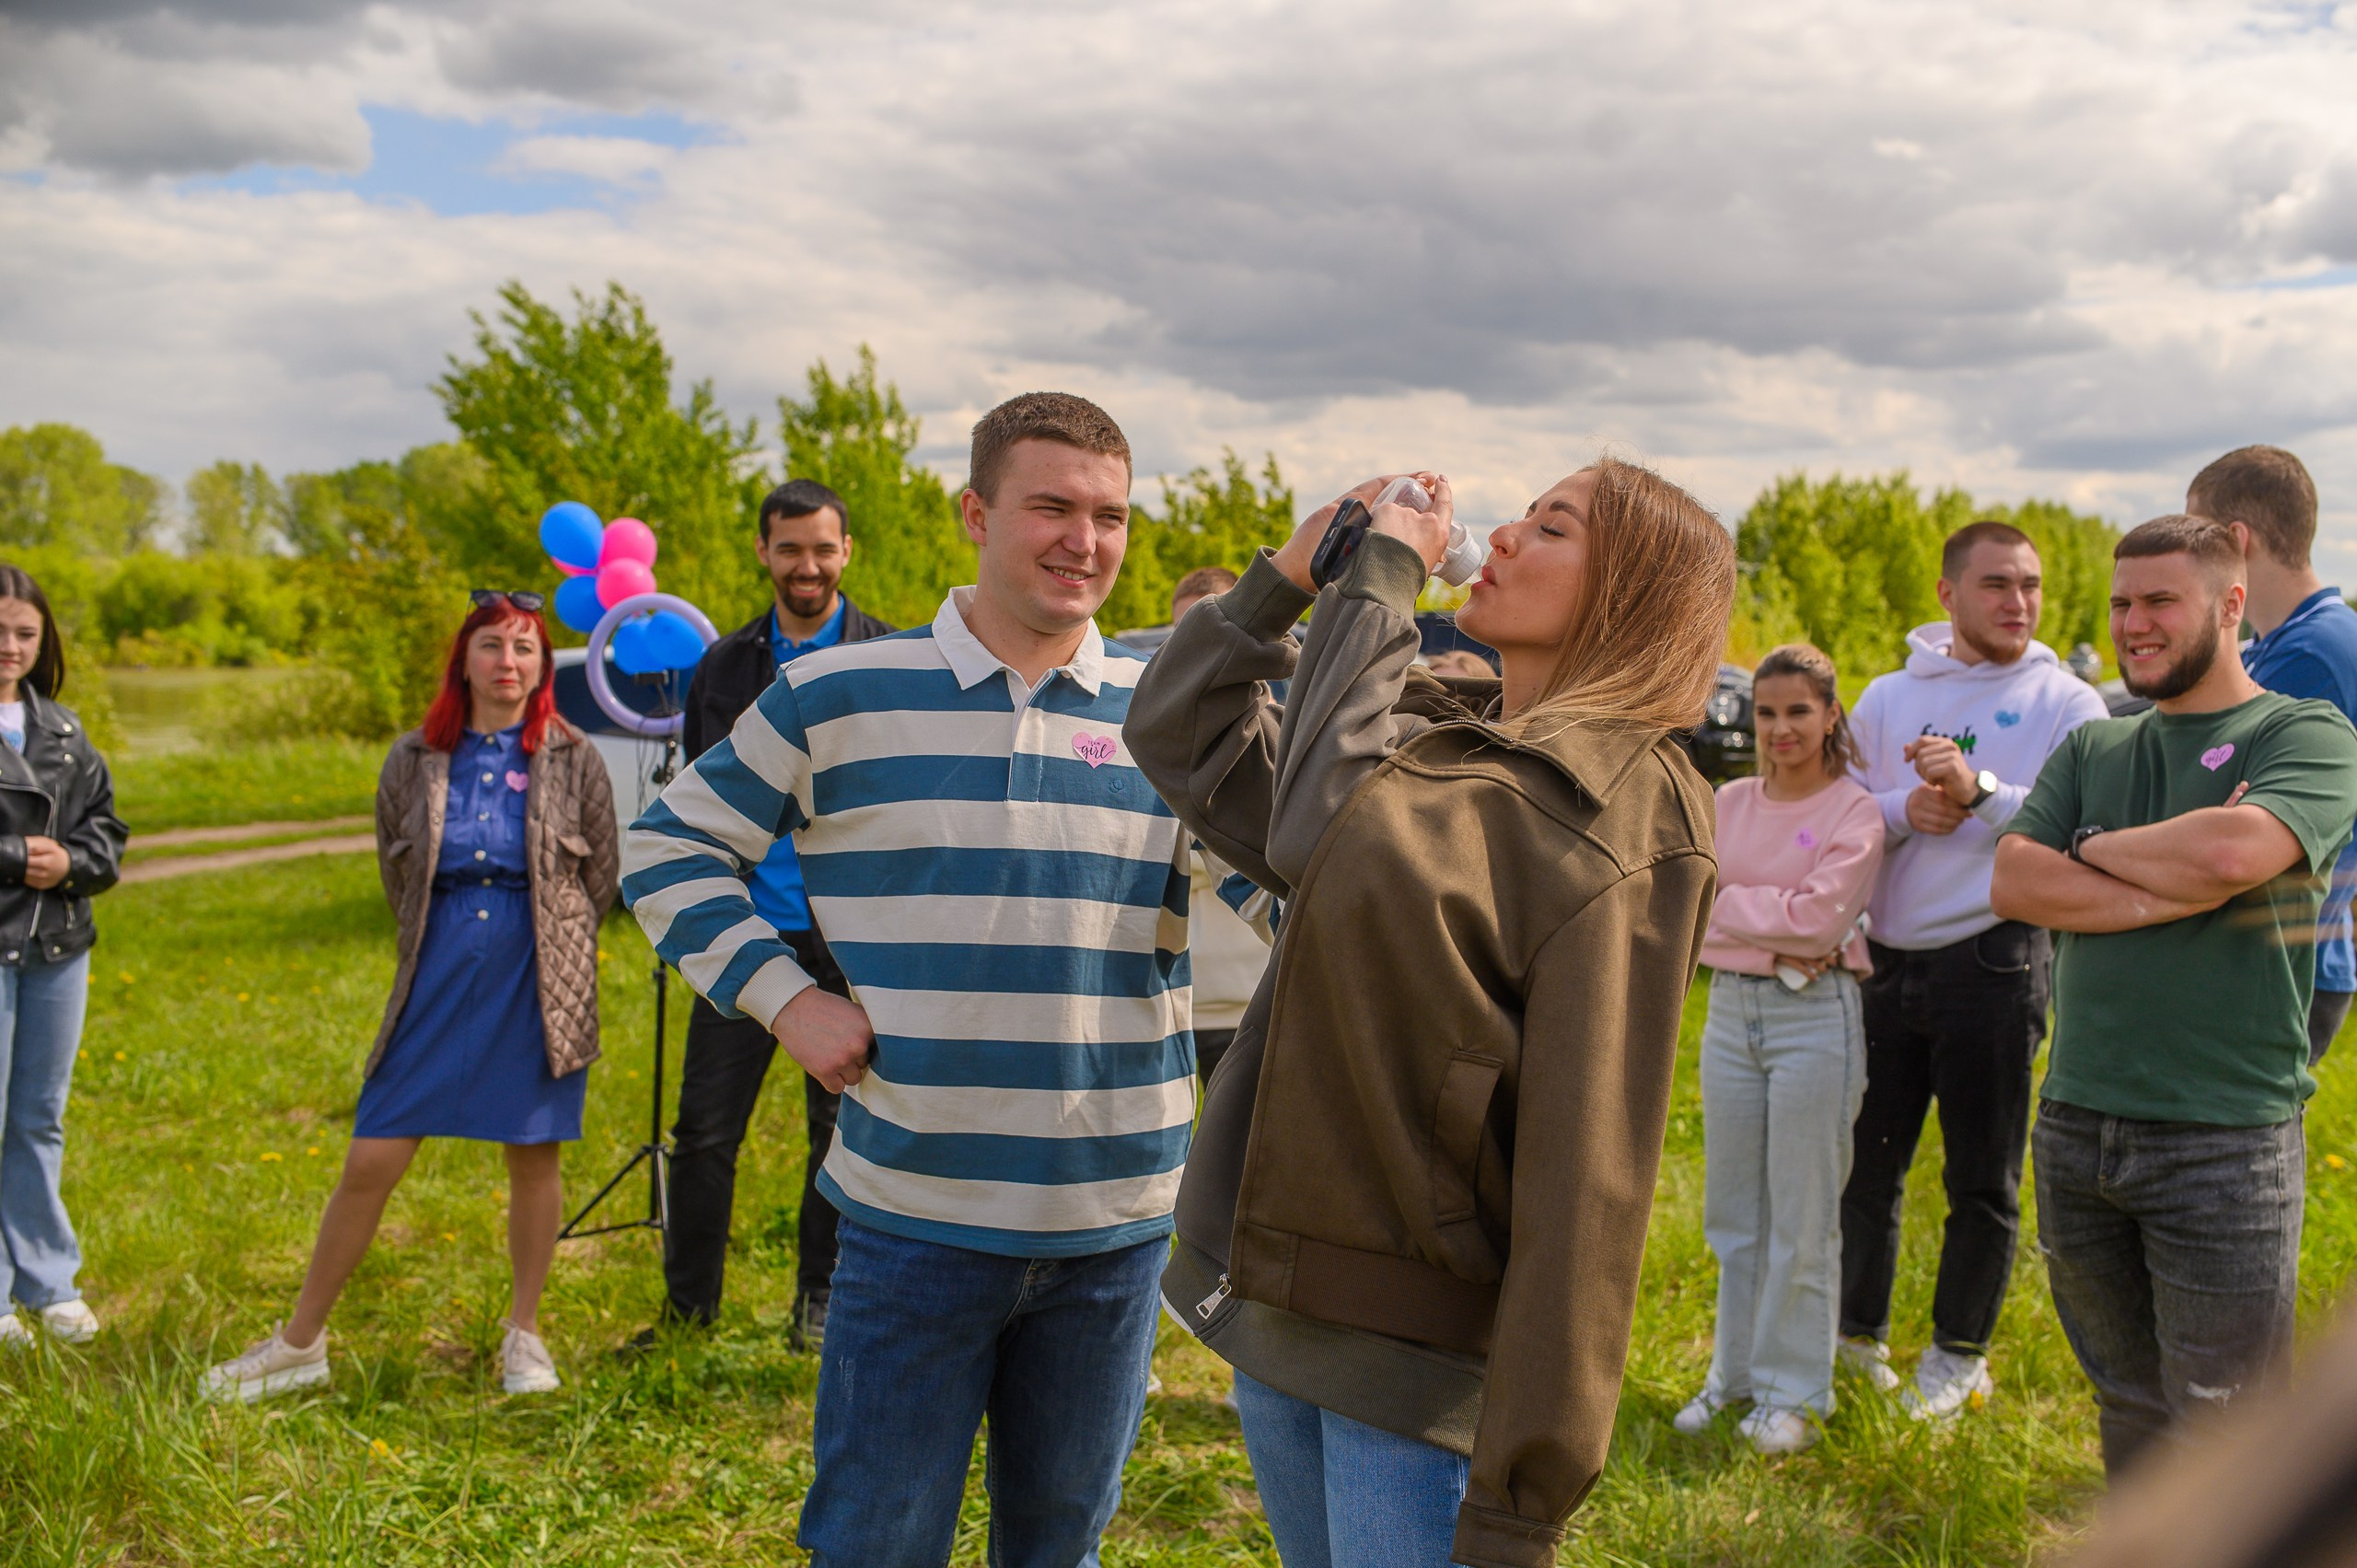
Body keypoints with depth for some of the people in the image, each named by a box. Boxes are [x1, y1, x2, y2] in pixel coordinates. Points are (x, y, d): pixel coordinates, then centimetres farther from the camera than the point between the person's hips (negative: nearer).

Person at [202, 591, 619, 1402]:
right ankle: (301, 1342, 14)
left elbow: (601, 873, 10)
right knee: (370, 1162, 0)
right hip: (438, 977, 1)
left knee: (534, 1157, 5)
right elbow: (396, 871, 17)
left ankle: (523, 1333, 23)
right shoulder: (415, 759, 4)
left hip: (538, 983, -1)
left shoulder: (573, 759, 0)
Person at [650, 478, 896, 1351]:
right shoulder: (724, 666, 10)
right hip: (745, 928, 2)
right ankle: (688, 1307, 17)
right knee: (706, 1127, 3)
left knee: (841, 1129, 6)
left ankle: (819, 1305, 20)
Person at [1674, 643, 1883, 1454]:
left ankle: (1794, 1391, 15)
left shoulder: (1855, 813, -6)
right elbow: (1690, 909, 1)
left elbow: (1817, 918, -16)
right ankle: (1735, 1372, 27)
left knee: (1802, 1218, 3)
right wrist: (1776, 932, -12)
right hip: (1730, 1007, 5)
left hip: (1814, 1018, -5)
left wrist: (1727, 902, -9)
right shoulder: (1728, 802, 9)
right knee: (1732, 1210, 13)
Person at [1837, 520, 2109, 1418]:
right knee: (1867, 1164, 11)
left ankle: (1959, 1354, 22)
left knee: (1983, 1178, 6)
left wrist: (1978, 791, -21)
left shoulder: (2068, 705, 1)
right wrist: (1904, 810, -11)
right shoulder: (1888, 698, 10)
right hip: (1888, 962, 3)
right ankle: (1858, 1334, 28)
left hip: (1995, 963, -3)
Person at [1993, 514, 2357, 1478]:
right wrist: (2167, 890, -12)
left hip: (2224, 1141, -5)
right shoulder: (2093, 749, 14)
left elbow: (2234, 851, -21)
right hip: (2076, 1124, 5)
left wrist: (2096, 850, -4)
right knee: (2129, 1404, 17)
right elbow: (2012, 882, 0)